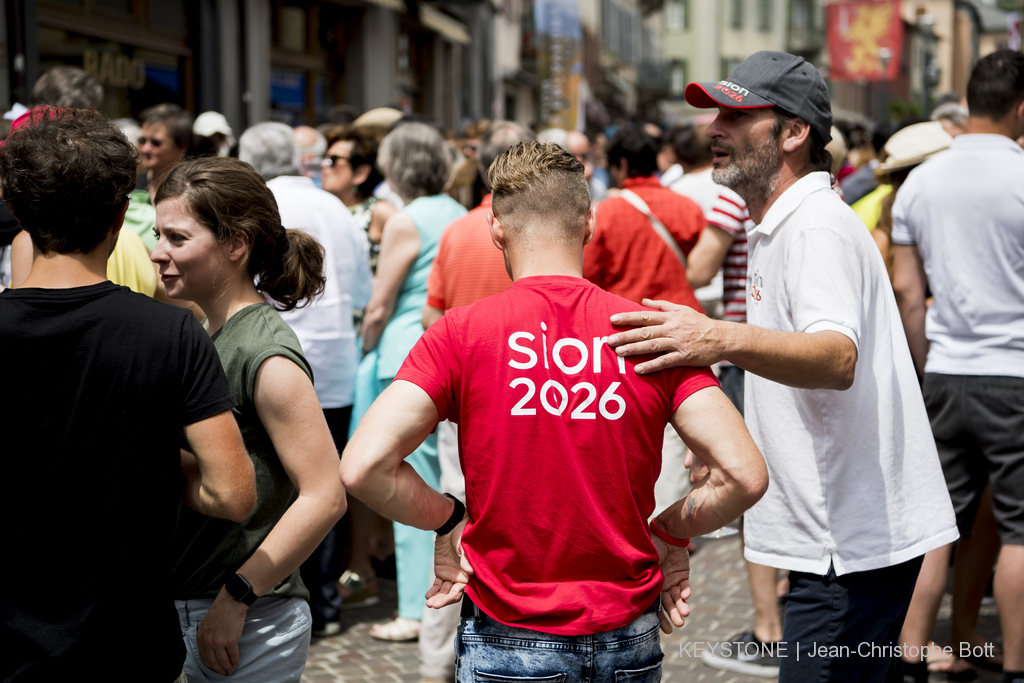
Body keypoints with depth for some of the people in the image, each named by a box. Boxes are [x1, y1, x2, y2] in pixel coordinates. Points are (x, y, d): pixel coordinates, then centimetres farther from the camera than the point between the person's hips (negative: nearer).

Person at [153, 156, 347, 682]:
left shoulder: (266, 355, -18)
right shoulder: (207, 335, 8)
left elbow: (324, 497, -22)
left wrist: (235, 598, -19)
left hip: (250, 626, -8)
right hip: (187, 609, 8)